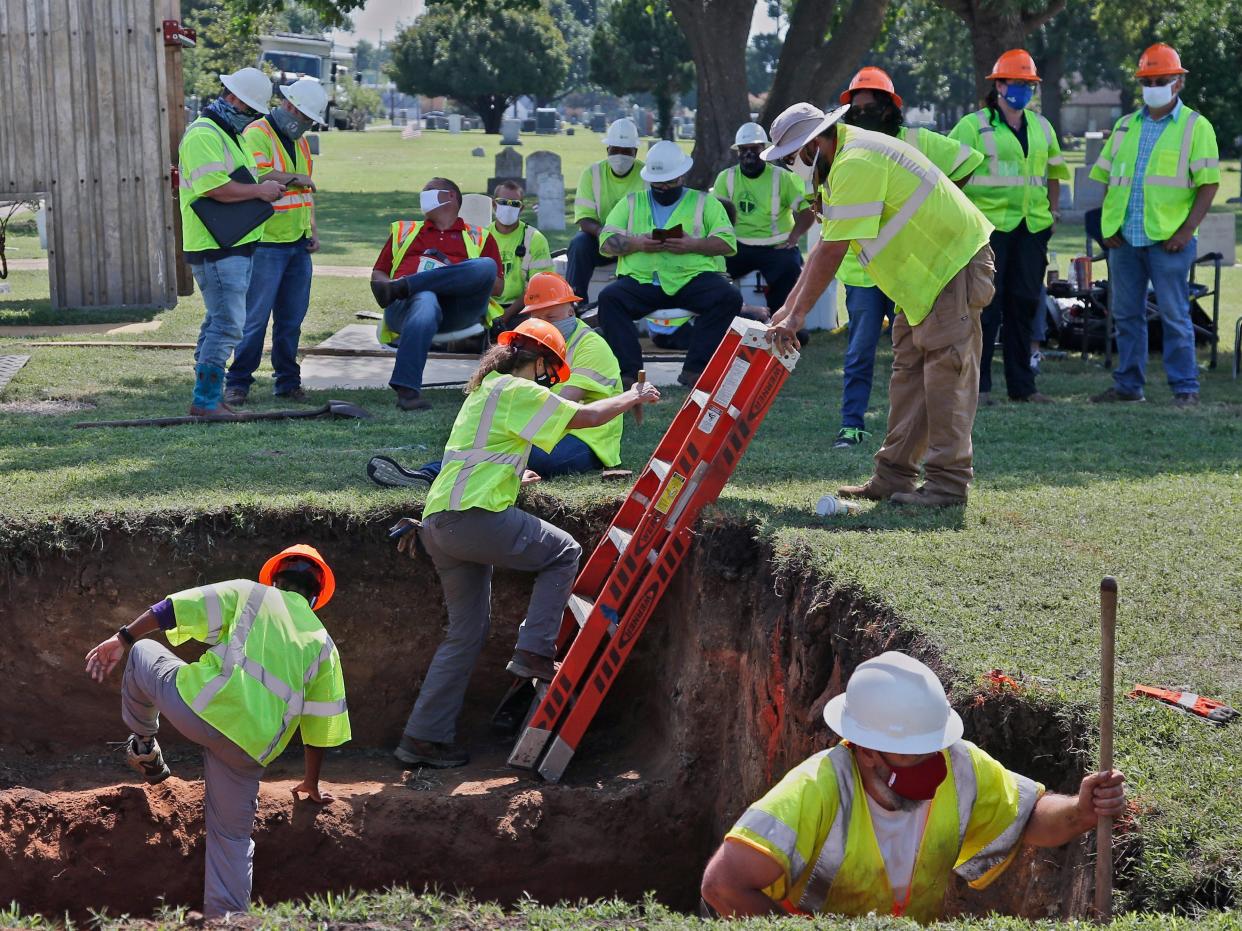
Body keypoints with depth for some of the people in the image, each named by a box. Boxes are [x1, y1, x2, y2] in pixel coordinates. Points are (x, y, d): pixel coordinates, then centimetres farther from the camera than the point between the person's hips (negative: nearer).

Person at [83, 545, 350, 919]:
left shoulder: (248, 594, 16)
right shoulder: (323, 645, 23)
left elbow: (175, 607, 2)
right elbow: (319, 728, 24)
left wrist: (122, 639, 4)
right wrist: (311, 784, 37)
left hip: (202, 707, -2)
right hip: (249, 745, 2)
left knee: (143, 652, 27)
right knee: (233, 835, 19)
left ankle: (144, 745, 36)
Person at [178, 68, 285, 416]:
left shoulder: (231, 135, 20)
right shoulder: (203, 135, -15)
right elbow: (217, 188, -24)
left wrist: (267, 187, 10)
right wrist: (260, 190, -14)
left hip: (236, 246, 11)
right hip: (216, 248, -11)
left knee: (218, 322, 14)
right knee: (227, 325, -12)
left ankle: (208, 398, 20)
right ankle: (206, 401, -8)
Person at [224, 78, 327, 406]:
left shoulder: (299, 141, 18)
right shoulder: (257, 134, -10)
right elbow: (258, 176, -25)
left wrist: (312, 228, 16)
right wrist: (295, 179, -11)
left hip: (298, 245, 8)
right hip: (266, 245, -8)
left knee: (292, 318, 10)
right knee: (255, 318, -6)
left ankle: (287, 381, 18)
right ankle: (237, 383, 1)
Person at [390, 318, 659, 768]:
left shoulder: (485, 390, 26)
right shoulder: (517, 391, -4)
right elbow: (586, 416, -6)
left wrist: (514, 478, 51)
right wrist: (633, 397, 10)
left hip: (439, 523, 9)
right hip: (474, 517, -9)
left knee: (467, 632, 13)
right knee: (563, 551, 7)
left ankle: (424, 736, 10)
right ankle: (533, 653, -2)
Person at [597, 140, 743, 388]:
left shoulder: (704, 202, 19)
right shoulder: (632, 202, 23)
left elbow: (728, 243, 6)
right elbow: (606, 242, 12)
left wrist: (692, 244, -12)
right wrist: (636, 244, -8)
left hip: (693, 277, -1)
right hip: (641, 280, 1)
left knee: (729, 297, -29)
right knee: (609, 298, -29)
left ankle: (694, 369, -29)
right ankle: (629, 372, -31)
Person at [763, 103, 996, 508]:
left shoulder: (856, 165, -23)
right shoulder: (846, 161, 11)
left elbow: (831, 251, -25)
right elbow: (826, 245, 14)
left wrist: (796, 317, -22)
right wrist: (788, 307, 9)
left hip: (954, 262, -11)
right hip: (928, 269, 11)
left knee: (946, 373, -10)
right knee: (909, 371, 10)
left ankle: (947, 482, -8)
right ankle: (894, 477, 12)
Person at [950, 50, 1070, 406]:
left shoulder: (1041, 127, 16)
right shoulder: (974, 126, -2)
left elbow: (1053, 170, 29)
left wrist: (1054, 206, 18)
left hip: (1032, 229, 6)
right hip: (988, 226, -5)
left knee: (1024, 304, 8)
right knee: (985, 306, -5)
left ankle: (1021, 385, 14)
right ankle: (978, 385, 0)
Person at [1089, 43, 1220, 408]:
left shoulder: (1195, 127, 1)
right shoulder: (1125, 126, 15)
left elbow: (1208, 184, -5)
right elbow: (1107, 179, 18)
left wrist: (1186, 231, -13)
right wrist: (1107, 225, 5)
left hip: (1168, 239, -5)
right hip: (1124, 238, 5)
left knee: (1174, 315, -4)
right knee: (1126, 314, 9)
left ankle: (1185, 388, 1)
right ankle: (1128, 384, 17)